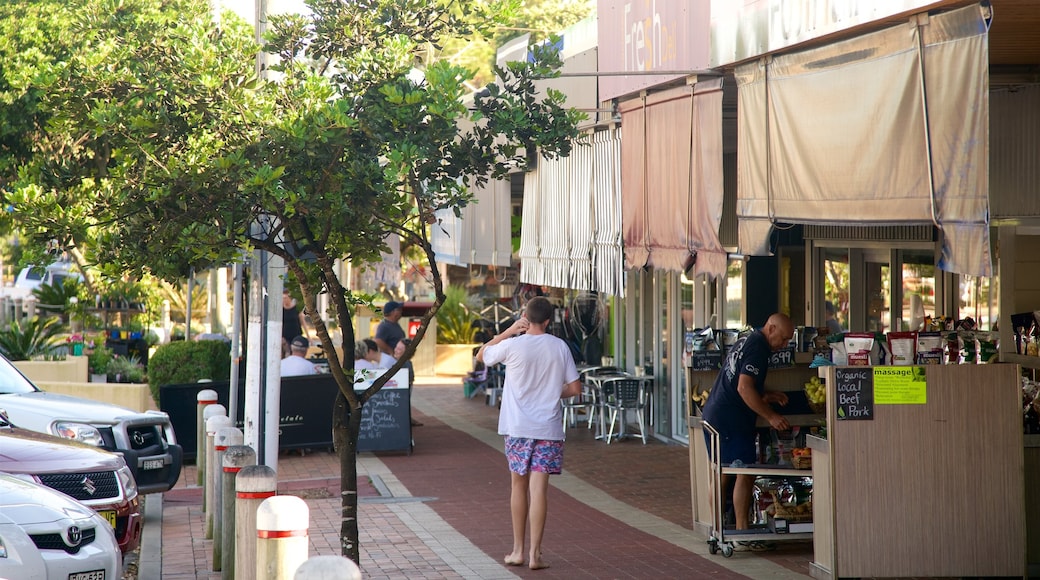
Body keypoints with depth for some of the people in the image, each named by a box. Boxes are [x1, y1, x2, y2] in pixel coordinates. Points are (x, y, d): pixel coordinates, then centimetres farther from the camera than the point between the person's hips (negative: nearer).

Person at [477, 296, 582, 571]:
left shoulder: (512, 346, -8)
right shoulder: (560, 347, -2)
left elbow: (481, 355, 11)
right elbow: (575, 388, 2)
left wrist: (508, 331, 6)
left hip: (518, 427, 0)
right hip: (549, 428, 0)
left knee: (519, 486, 13)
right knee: (539, 489, -1)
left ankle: (518, 550, 18)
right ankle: (535, 553, -3)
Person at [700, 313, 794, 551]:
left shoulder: (746, 340, 17)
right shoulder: (757, 348, -15)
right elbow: (744, 388, -23)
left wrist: (766, 395, 16)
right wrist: (770, 416, -22)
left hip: (713, 415, 11)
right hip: (731, 421, -11)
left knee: (722, 474, 14)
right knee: (745, 475, -7)